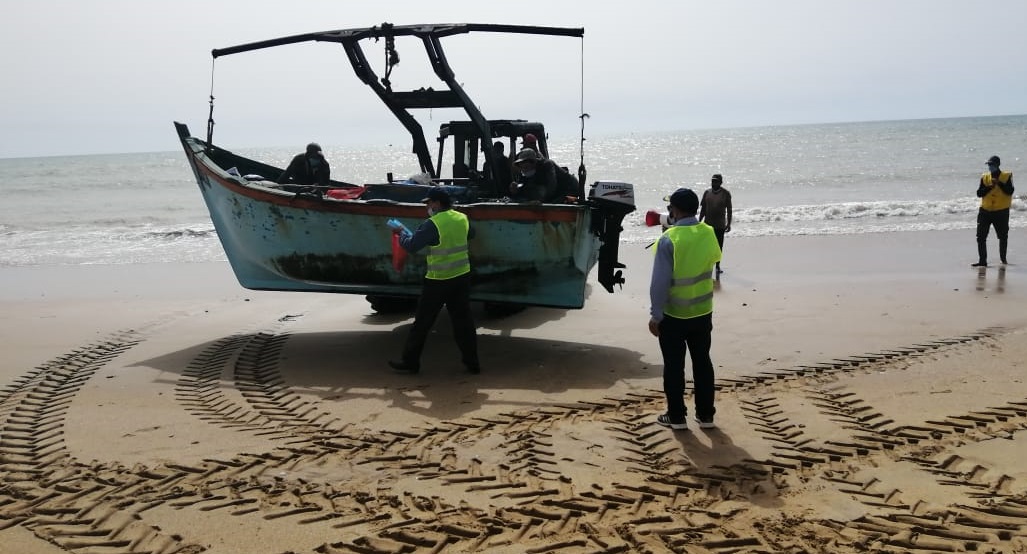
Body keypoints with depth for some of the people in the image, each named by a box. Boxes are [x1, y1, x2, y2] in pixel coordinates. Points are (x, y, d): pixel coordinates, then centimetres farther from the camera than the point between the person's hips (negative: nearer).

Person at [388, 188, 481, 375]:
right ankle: (472, 363, 12)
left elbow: (411, 245, -15)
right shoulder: (462, 219, 4)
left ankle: (411, 362, 12)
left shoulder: (433, 224, -17)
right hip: (462, 277, 6)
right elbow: (471, 234, 25)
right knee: (463, 321, 11)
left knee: (423, 321, 5)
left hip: (438, 281, -6)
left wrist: (401, 233, 3)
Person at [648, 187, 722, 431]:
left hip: (674, 314, -5)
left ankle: (676, 416, 15)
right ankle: (706, 415, 20)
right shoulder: (708, 233, -3)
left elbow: (660, 281, -18)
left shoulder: (668, 239, -20)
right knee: (702, 361, 14)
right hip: (703, 311, 5)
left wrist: (656, 315, -11)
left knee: (674, 366, 7)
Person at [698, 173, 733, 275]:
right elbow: (703, 208, 8)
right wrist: (699, 221, 7)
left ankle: (717, 266, 18)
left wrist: (728, 224, -6)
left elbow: (729, 210, -3)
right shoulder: (707, 192, 2)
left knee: (719, 245, 7)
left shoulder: (726, 194, -5)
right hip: (708, 224, 2)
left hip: (720, 225, -2)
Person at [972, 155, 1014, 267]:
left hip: (1001, 211, -2)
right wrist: (989, 187, -14)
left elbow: (1010, 191, -16)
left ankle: (1003, 258, 33)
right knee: (981, 237, -5)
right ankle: (982, 261, -1)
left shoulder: (1007, 176, -3)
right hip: (985, 211, 2)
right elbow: (979, 193, 0)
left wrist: (999, 183, -23)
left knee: (1003, 236, 13)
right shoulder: (984, 177, 5)